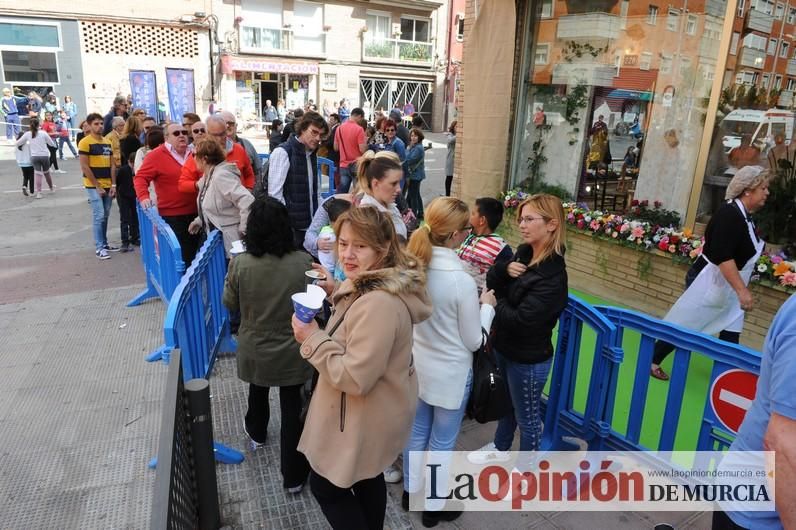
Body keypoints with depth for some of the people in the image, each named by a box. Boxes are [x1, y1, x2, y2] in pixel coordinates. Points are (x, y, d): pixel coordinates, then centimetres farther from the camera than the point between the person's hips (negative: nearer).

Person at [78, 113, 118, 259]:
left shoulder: (107, 143, 12)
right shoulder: (85, 142, -8)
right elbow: (84, 167, -12)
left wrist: (113, 184, 3)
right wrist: (97, 186, -12)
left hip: (108, 185, 6)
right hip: (94, 186, -6)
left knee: (105, 216, 12)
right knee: (99, 216, -7)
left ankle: (104, 244, 22)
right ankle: (99, 248, -1)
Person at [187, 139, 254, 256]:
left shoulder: (221, 176, -22)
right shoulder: (207, 176, 7)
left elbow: (248, 201, -32)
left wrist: (243, 230, -25)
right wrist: (199, 220, 12)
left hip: (231, 242, -9)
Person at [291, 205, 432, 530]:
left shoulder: (378, 303, -35)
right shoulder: (374, 284, -3)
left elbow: (355, 377, -32)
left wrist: (313, 338, -23)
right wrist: (336, 293, 0)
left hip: (366, 416, -10)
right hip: (374, 409, 10)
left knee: (326, 485, 14)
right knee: (366, 477, 29)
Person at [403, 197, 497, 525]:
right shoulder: (462, 280, -27)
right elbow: (474, 341, -14)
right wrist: (487, 306, 1)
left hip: (417, 365, 6)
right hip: (450, 373, -6)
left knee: (417, 431, 23)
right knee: (442, 441, 14)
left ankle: (411, 490, 43)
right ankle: (434, 506, 33)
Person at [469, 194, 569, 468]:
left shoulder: (553, 275, -26)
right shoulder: (523, 253, -2)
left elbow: (520, 320, -30)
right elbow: (490, 281, -1)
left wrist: (496, 303, -13)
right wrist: (505, 269, -21)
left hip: (528, 359, -8)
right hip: (504, 347, 8)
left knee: (527, 416, 14)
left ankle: (525, 469, 36)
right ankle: (500, 447, 51)